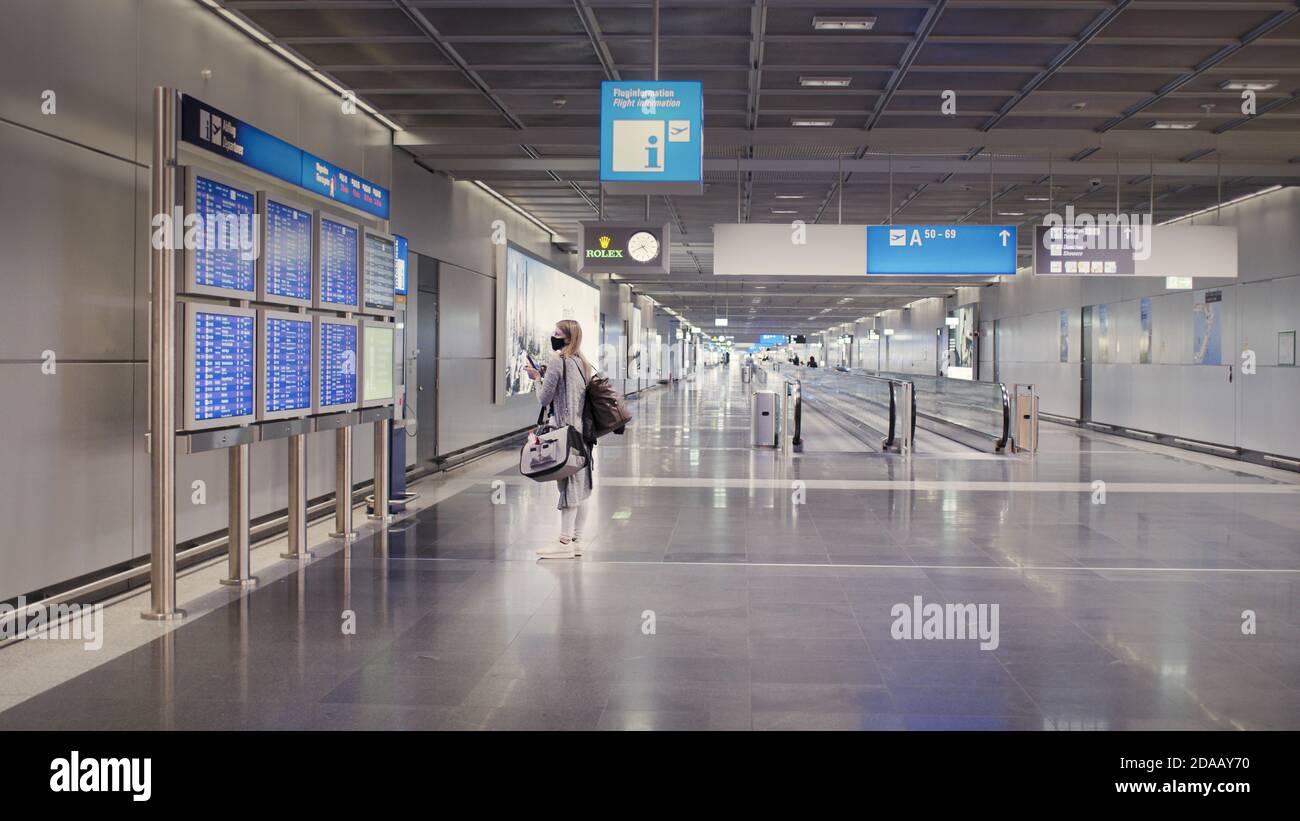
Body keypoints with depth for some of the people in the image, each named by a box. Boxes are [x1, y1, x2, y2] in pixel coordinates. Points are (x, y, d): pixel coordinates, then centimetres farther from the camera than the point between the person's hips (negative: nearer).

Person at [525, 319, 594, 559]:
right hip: (583, 431, 8)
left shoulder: (558, 363, -12)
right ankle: (577, 541, 16)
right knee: (579, 487, 10)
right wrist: (545, 375, 15)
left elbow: (545, 398, -8)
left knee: (568, 485, -5)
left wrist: (538, 378, 8)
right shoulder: (582, 363, 13)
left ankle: (565, 542, -1)